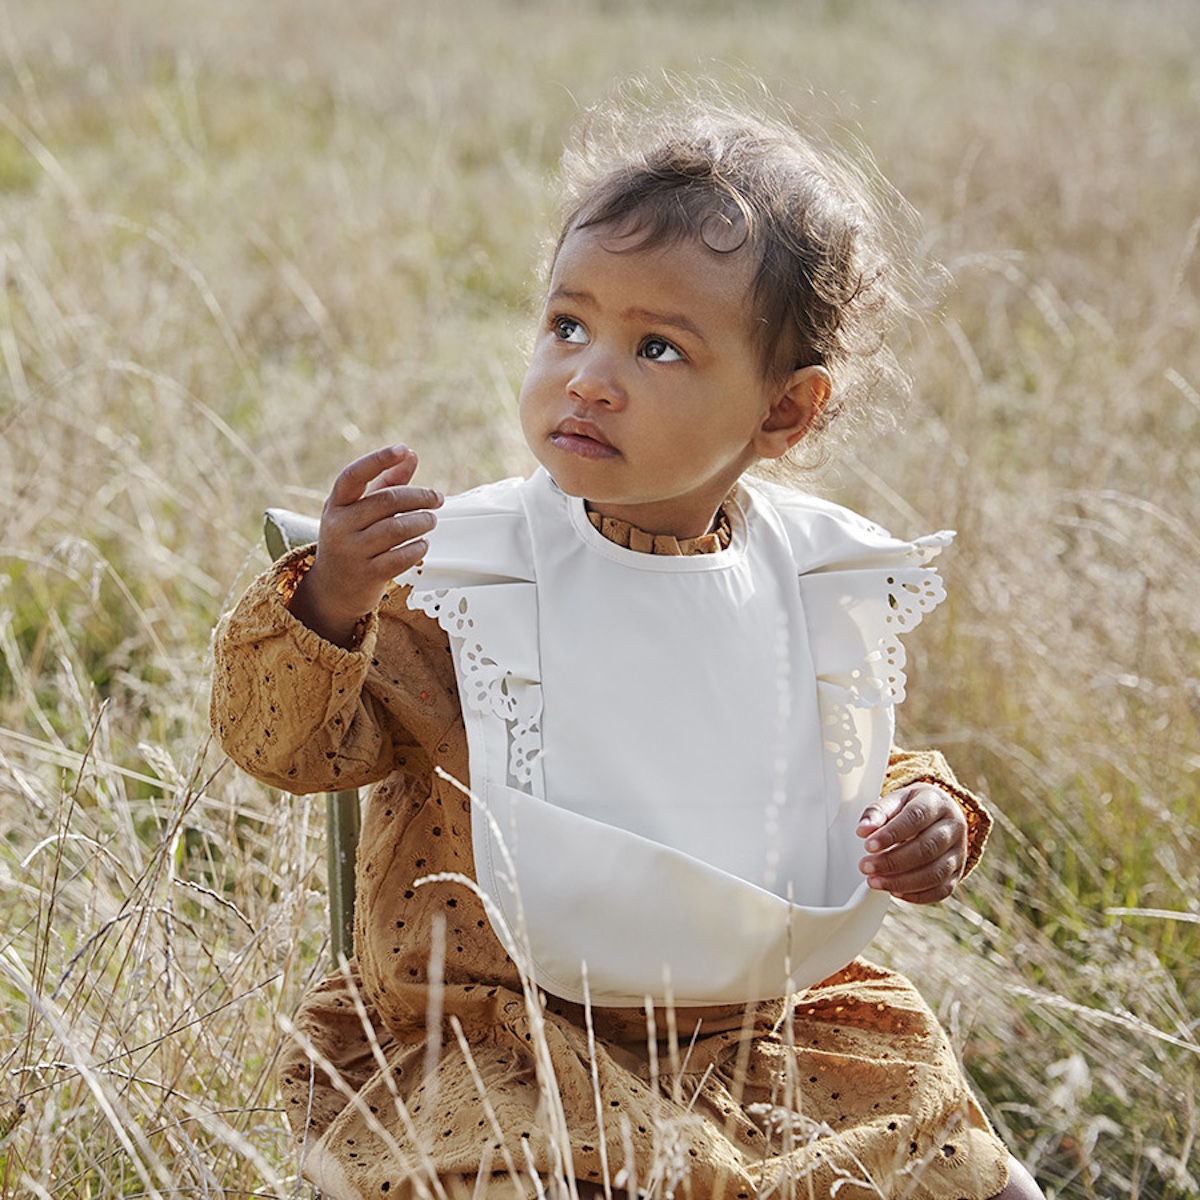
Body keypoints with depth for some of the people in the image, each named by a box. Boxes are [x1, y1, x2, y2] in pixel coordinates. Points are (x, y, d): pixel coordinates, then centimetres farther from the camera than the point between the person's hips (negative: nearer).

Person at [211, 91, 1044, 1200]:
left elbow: (858, 766, 19)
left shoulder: (823, 584, 2)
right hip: (494, 1043, -3)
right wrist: (326, 604, -30)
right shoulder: (451, 573, -10)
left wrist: (926, 814, -3)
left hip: (761, 1020, 4)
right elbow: (286, 744, -12)